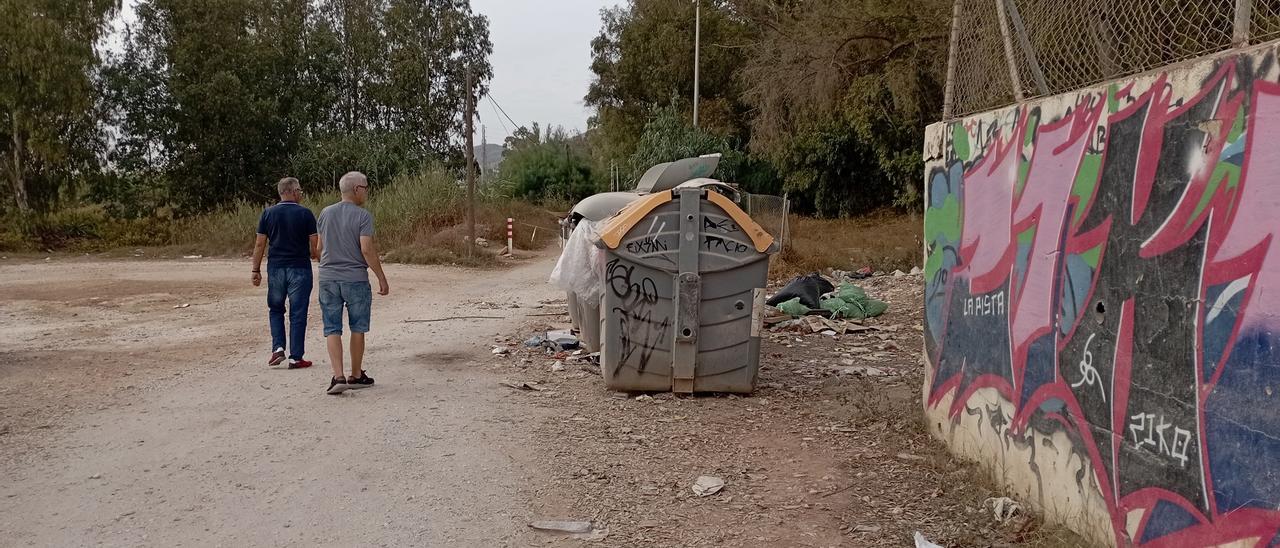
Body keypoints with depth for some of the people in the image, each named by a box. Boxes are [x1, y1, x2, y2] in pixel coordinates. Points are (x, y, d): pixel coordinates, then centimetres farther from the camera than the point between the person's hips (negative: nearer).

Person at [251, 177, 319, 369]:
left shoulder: (268, 214, 3)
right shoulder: (305, 214, -5)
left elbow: (260, 244, 2)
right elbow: (315, 245, -5)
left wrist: (256, 270, 8)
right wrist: (315, 255, 14)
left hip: (275, 268, 3)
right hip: (299, 268, -2)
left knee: (275, 309, 19)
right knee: (297, 313, 3)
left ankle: (278, 347, 4)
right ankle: (296, 357, 4)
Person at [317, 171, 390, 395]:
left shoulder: (326, 213, 7)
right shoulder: (363, 216, -9)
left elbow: (320, 247, 12)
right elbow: (367, 250, -16)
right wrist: (382, 278, -10)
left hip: (328, 278, 4)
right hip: (355, 279, -4)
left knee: (332, 329, 4)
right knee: (357, 328, 10)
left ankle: (338, 376, -7)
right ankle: (356, 375, 19)